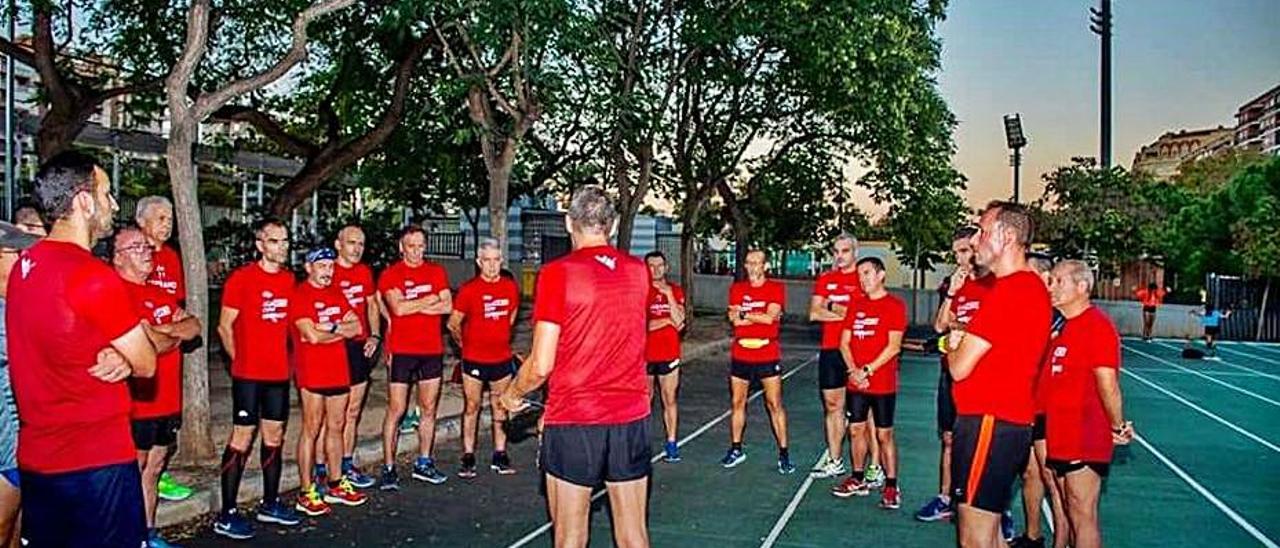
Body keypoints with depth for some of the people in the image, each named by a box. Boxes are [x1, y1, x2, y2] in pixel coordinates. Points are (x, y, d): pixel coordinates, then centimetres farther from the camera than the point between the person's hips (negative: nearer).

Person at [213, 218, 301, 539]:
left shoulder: (289, 279, 8)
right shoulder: (241, 278, -9)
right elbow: (225, 326, -5)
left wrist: (282, 356, 11)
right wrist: (240, 359, 0)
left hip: (279, 373, 6)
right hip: (249, 374, -6)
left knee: (274, 437, 12)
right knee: (242, 438, -3)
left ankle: (270, 504, 25)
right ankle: (226, 515, 6)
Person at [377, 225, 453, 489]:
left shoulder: (436, 272, 9)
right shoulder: (391, 274, -2)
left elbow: (448, 306, -3)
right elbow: (398, 307, -17)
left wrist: (414, 306, -11)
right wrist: (430, 300, -6)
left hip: (432, 349, 4)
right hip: (401, 350, -4)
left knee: (429, 409, 10)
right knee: (396, 410, -2)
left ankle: (423, 463, 22)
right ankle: (389, 468, 6)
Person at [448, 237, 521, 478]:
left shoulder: (510, 287, 2)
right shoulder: (469, 289, -10)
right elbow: (453, 323, -1)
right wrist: (465, 343, 9)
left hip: (502, 358, 4)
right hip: (474, 359, -3)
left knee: (500, 406, 10)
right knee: (471, 407, 4)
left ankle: (499, 456, 19)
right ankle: (468, 458, 11)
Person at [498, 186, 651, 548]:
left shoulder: (558, 273, -11)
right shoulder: (638, 272, 3)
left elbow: (541, 366, -12)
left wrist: (513, 394, 6)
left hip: (572, 422, -4)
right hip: (632, 417, 4)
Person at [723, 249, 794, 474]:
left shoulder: (776, 289, -2)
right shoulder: (737, 289, 6)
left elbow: (770, 317, -17)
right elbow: (735, 320, -8)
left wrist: (744, 314, -8)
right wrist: (762, 315, -12)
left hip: (768, 356, -3)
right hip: (740, 356, 3)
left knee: (775, 404, -1)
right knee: (737, 403, 10)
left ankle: (783, 453, 6)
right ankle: (736, 449, 23)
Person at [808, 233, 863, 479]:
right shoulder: (825, 279, 12)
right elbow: (814, 313, 3)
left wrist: (832, 307, -5)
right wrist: (847, 312, -6)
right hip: (830, 350, 5)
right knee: (832, 405, 11)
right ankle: (834, 461, 22)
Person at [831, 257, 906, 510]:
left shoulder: (895, 305, -6)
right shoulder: (856, 305, 11)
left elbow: (894, 346, -13)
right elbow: (844, 342, 9)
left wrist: (868, 370, -16)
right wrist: (854, 370, -6)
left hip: (883, 383, -5)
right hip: (856, 382, 6)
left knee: (884, 434, 0)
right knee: (856, 430, 10)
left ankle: (891, 486, 9)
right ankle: (858, 480, 23)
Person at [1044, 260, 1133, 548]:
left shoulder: (1098, 325, -15)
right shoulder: (1061, 326, 13)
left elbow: (1107, 383, -19)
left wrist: (1118, 426, -11)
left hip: (1085, 440, -9)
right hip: (1059, 437, 9)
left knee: (1082, 516, -1)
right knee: (1065, 511, 18)